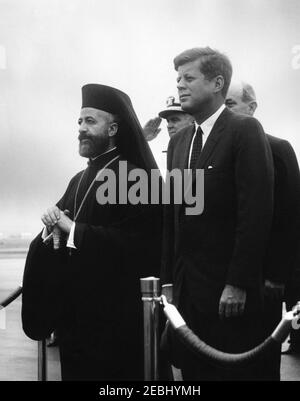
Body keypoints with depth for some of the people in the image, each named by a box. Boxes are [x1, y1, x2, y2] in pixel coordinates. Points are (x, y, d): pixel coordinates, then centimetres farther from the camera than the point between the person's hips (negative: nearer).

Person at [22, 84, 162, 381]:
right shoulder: (79, 180, 14)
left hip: (113, 315, -8)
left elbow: (135, 243, -22)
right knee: (76, 371, 15)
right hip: (74, 311, 8)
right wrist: (54, 226, -8)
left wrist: (73, 230, -20)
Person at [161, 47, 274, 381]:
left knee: (232, 372, 0)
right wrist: (168, 280, 8)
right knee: (191, 371, 9)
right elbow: (171, 217, 14)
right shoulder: (178, 142, 15)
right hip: (185, 288, 6)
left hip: (228, 292, -6)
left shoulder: (245, 131, -7)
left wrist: (238, 284, -17)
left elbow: (256, 212, -14)